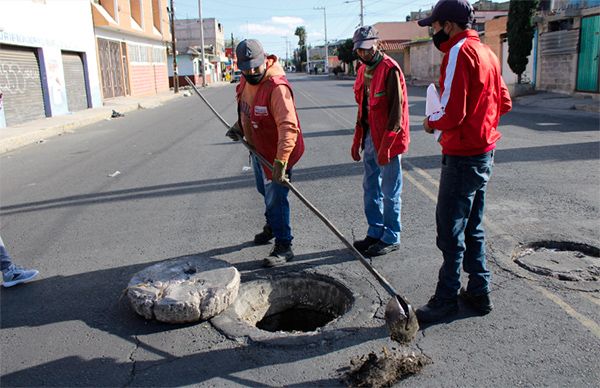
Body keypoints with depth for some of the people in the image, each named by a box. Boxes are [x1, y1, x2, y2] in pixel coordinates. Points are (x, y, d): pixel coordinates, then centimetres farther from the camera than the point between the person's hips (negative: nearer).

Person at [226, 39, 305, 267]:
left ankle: (283, 247, 9)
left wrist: (281, 162, -45)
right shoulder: (247, 80, -1)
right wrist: (239, 127, 2)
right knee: (265, 190, 25)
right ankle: (272, 227, 48)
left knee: (276, 199, -5)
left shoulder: (277, 87, -29)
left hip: (276, 152, -9)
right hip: (257, 148, 9)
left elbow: (288, 126, -38)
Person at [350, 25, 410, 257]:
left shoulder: (389, 69, -13)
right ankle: (375, 232, 27)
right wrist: (357, 141, 16)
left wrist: (385, 145, -20)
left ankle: (391, 238, 13)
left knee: (389, 191, 1)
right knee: (370, 188, 14)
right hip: (370, 136, 9)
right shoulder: (363, 71, 13)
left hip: (388, 138, -8)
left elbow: (396, 110, -17)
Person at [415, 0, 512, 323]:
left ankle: (446, 299, 11)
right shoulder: (486, 52, 13)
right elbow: (504, 102, 18)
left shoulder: (459, 52, -15)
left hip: (462, 157, -10)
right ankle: (479, 293, 27)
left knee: (450, 230, 0)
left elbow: (451, 115, -22)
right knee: (472, 228, 17)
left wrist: (431, 122, -3)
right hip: (485, 153, 10)